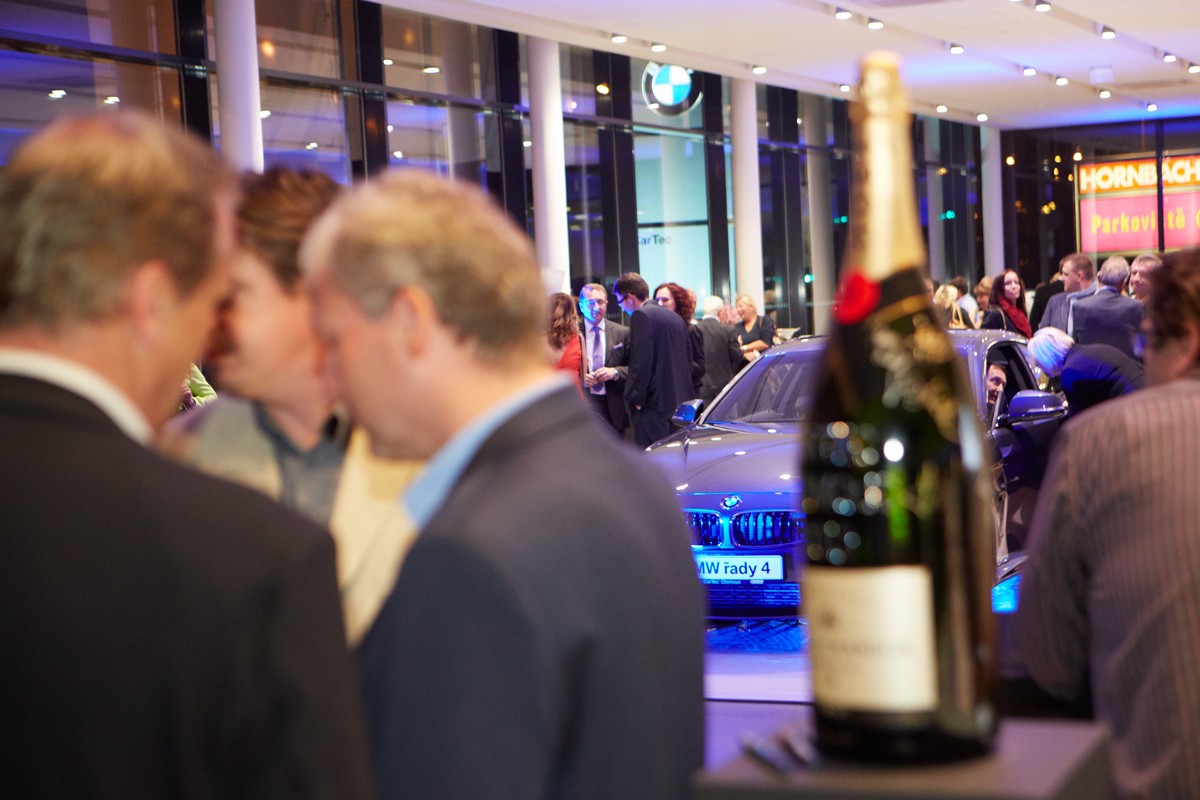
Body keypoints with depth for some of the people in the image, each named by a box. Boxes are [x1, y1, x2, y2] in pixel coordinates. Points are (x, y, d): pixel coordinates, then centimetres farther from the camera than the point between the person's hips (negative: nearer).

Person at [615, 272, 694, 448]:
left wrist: (636, 399, -13)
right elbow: (688, 359, 19)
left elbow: (642, 362, -17)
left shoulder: (640, 316, -10)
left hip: (653, 403, -9)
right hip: (679, 402, 9)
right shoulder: (675, 317, 16)